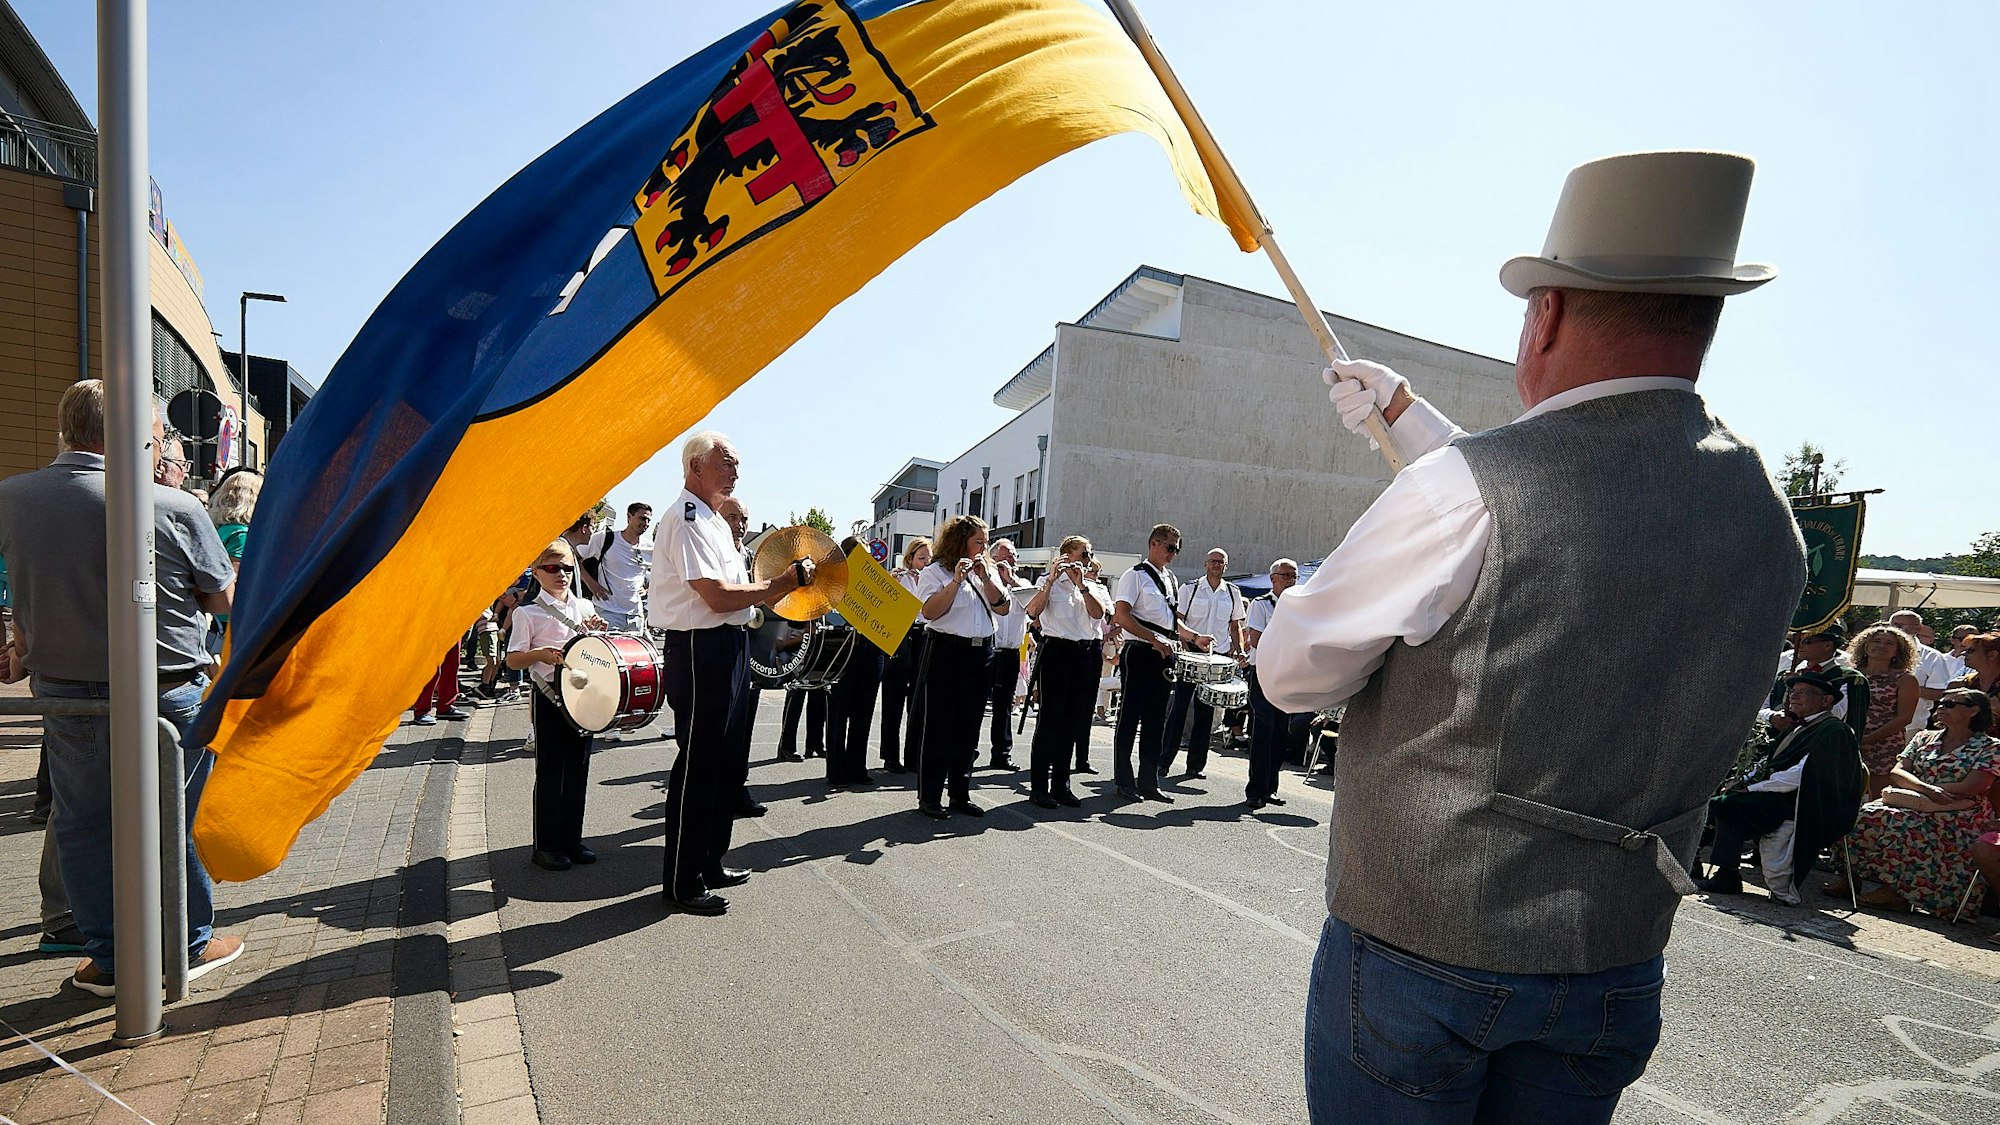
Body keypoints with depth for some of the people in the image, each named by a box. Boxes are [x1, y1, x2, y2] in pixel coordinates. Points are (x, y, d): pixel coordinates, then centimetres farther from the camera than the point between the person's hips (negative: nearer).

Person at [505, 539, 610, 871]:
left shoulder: (585, 607, 10)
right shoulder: (528, 613, -3)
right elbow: (512, 659, -6)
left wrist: (599, 632, -2)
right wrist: (540, 654, -24)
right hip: (550, 697, -5)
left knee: (578, 769, 11)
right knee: (550, 773, 2)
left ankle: (571, 838, 22)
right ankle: (546, 846, 14)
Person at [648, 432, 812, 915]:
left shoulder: (713, 521, 17)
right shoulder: (687, 519, -15)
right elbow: (718, 598, -23)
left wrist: (780, 586, 7)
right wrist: (784, 582, -15)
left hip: (728, 647, 10)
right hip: (700, 652, -10)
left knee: (725, 761, 18)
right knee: (698, 765, -1)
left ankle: (709, 862, 32)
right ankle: (681, 882, 12)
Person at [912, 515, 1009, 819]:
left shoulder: (989, 571, 15)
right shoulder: (936, 571, -4)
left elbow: (1004, 609, 4)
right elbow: (930, 611, -16)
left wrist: (986, 578, -7)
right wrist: (957, 580, -20)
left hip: (981, 654, 6)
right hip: (945, 652, -6)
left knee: (968, 728, 11)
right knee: (936, 726, 0)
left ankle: (961, 794, 21)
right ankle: (928, 797, 8)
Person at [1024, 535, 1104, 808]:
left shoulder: (1093, 587, 16)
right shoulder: (1049, 582, 1)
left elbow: (1098, 613, -3)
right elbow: (1033, 611, -16)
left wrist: (1081, 584, -10)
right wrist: (1051, 579, -20)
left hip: (1086, 654, 6)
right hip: (1057, 650, -6)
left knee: (1073, 720, 8)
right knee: (1050, 718, -5)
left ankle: (1061, 785, 16)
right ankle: (1038, 786, 1)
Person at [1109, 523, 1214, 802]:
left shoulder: (1170, 579, 18)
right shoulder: (1135, 575, -6)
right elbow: (1121, 615, -16)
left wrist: (1194, 638, 8)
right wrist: (1154, 640, -20)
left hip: (1164, 655, 8)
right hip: (1139, 653, -8)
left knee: (1156, 720, 10)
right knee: (1129, 717, 0)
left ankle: (1148, 781, 17)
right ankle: (1125, 782, 7)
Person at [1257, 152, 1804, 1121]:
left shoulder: (1452, 492, -24)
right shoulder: (1768, 521, -2)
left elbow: (1290, 674, -13)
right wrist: (1403, 411, 23)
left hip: (1415, 953, -5)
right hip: (1616, 974, 6)